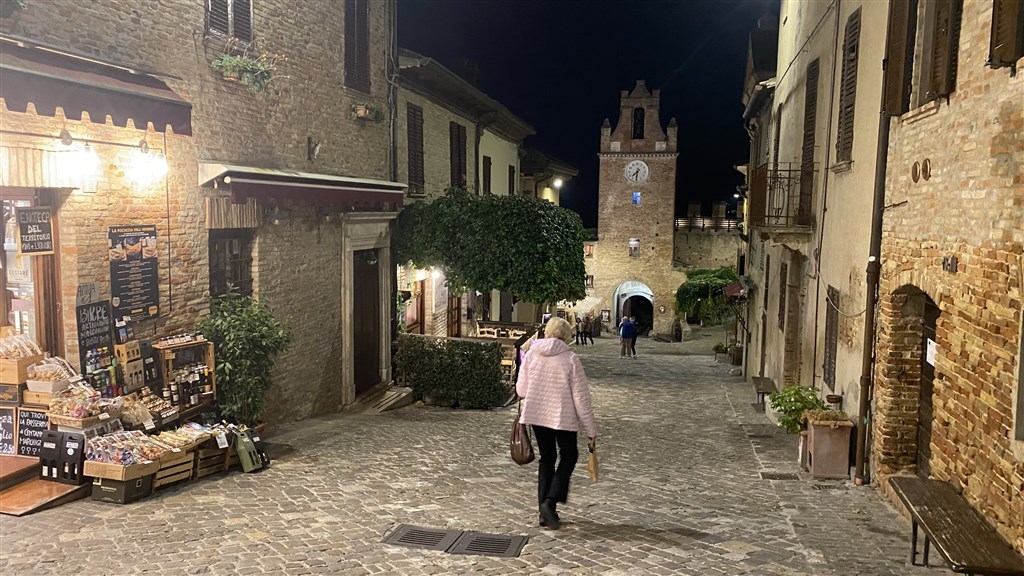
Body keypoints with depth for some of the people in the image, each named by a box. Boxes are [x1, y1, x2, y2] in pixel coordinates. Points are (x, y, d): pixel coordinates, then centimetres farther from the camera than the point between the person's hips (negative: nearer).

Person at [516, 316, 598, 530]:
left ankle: (545, 511, 16)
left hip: (536, 415, 4)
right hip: (564, 416, -4)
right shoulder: (570, 359, -12)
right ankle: (550, 502, -1)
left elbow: (521, 389, 3)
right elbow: (581, 396, -10)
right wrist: (590, 428, -3)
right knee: (568, 456, 16)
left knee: (546, 458, 17)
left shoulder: (531, 355, -1)